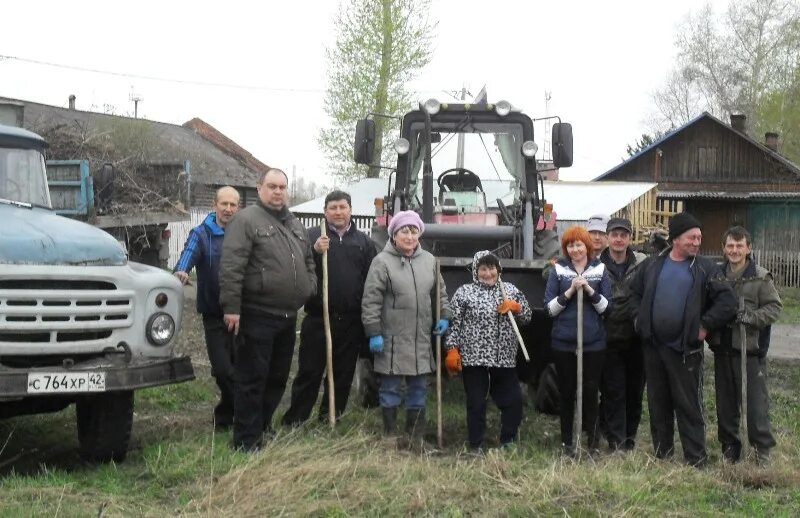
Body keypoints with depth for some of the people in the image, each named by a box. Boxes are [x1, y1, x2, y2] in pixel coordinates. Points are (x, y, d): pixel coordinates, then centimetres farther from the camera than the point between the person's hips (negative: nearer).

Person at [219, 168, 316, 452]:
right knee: (252, 380, -2)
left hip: (287, 316, 8)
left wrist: (310, 287, 12)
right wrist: (231, 307, -20)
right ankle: (247, 441, 4)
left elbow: (308, 261, 29)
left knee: (278, 377, 16)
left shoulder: (295, 225, 17)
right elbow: (231, 267, -15)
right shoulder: (247, 220, -8)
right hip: (257, 316, -8)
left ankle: (264, 426, 30)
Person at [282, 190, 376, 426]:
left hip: (351, 321, 3)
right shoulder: (311, 236, 2)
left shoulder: (363, 241, 11)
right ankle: (294, 420, 8)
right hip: (318, 318, -3)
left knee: (343, 372, 11)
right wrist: (315, 251, -26)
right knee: (309, 371, 1)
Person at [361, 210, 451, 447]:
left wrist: (444, 316, 9)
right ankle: (390, 434, 18)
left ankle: (416, 435, 24)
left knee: (419, 387, 12)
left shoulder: (429, 261, 7)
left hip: (422, 339, 5)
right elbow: (371, 301, -11)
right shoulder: (382, 262, -9)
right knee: (390, 388, 5)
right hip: (392, 339, -5)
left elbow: (440, 292, 20)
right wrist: (374, 332, -13)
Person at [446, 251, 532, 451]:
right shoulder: (464, 293, -2)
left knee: (514, 400, 6)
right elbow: (453, 324, -3)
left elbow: (527, 317, 13)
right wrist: (452, 350, -10)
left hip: (504, 358, 4)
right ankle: (477, 446, 14)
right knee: (476, 404, 4)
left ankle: (508, 443, 21)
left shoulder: (510, 290, 9)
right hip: (473, 358, -3)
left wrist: (515, 306, -6)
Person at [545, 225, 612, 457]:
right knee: (567, 392, 8)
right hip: (563, 343, 0)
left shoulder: (599, 270, 4)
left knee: (590, 391, 4)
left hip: (593, 343, 0)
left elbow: (606, 307, 2)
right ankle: (566, 441, 18)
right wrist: (570, 291, -13)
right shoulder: (558, 270, 2)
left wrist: (589, 290, -13)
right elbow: (549, 308, -1)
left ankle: (592, 440, 17)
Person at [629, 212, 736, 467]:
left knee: (689, 406, 0)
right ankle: (661, 455, 27)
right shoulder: (652, 265, 7)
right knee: (658, 404, 14)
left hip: (685, 350, -4)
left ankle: (696, 461, 8)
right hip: (653, 346, 4)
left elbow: (727, 302, -8)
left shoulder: (706, 269, -4)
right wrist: (639, 319, 7)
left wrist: (705, 326, -11)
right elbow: (635, 293, 19)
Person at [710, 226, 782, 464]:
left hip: (751, 349, -4)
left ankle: (763, 448, 12)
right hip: (723, 348, 5)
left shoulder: (760, 277, -6)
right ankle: (729, 446, 24)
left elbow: (775, 307, -7)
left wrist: (749, 316, -19)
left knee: (756, 400, -1)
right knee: (725, 401, 12)